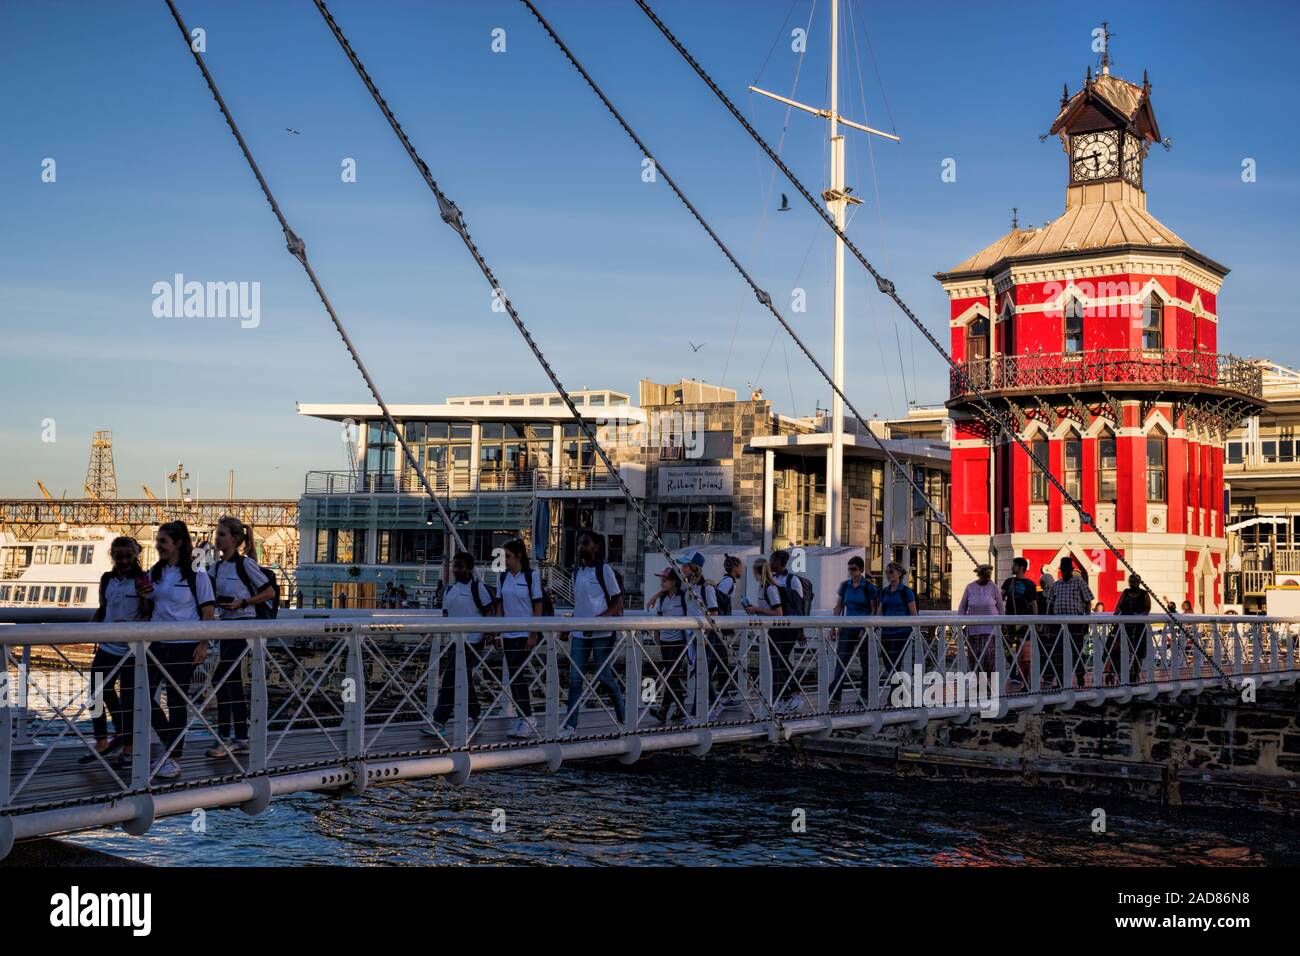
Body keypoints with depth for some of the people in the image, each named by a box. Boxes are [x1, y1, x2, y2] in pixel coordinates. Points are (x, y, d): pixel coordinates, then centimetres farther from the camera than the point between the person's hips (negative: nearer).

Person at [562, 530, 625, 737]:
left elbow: (618, 602, -6)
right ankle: (571, 725, 1)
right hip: (579, 633, 6)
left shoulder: (604, 570, -5)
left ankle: (623, 718, 18)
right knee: (575, 677, 0)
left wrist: (600, 618, -19)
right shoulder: (577, 573, 13)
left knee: (605, 676, 1)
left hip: (601, 633, -6)